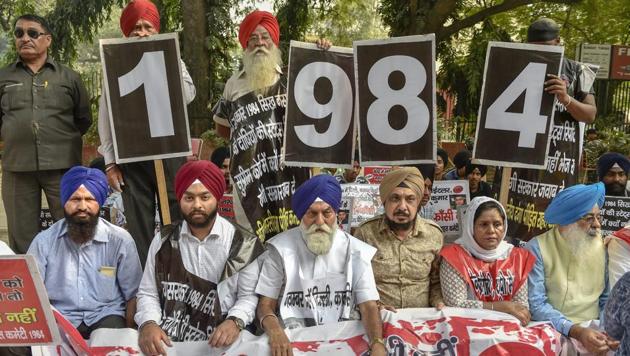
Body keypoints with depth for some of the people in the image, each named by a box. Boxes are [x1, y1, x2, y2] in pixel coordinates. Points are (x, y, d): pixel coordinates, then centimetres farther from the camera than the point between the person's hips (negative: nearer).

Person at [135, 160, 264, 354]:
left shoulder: (243, 244, 1)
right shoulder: (163, 241, 7)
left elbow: (249, 295, 3)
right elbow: (148, 293, 10)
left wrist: (235, 321, -16)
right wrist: (148, 323, -10)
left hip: (218, 342, -1)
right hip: (167, 341, 1)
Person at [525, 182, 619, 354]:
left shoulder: (602, 248, 5)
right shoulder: (537, 248, -8)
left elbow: (608, 298, 10)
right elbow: (536, 305, -14)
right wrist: (576, 331, -25)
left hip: (593, 329, 4)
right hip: (550, 329, -4)